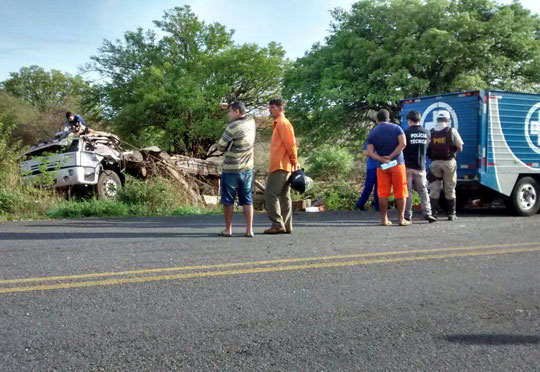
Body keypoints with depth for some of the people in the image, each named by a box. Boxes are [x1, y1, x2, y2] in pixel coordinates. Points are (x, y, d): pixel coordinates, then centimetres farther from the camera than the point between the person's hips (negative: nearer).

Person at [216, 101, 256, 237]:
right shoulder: (251, 121, 0)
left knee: (228, 200, 7)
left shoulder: (232, 127, -20)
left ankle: (228, 229, 12)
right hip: (248, 169, 6)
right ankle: (249, 229, 4)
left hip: (231, 170, -6)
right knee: (247, 200, 7)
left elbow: (220, 147, -12)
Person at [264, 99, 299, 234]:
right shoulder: (278, 124, 22)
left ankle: (277, 225, -13)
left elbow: (290, 143, -16)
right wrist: (294, 161, 14)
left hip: (280, 166, -10)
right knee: (284, 196, 9)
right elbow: (289, 143, 21)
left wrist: (294, 161, -14)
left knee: (271, 194, -11)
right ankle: (286, 226, 10)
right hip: (284, 166, 10)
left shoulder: (282, 123, -8)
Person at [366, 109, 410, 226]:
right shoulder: (396, 128, 1)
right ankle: (401, 219, 4)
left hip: (382, 166, 2)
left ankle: (384, 219, 6)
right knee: (400, 193, 4)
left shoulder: (372, 134, 5)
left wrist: (382, 159, -15)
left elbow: (370, 152, -7)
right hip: (397, 164, -1)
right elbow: (403, 144, -12)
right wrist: (391, 157, -12)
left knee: (383, 193, 5)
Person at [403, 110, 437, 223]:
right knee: (423, 190, 11)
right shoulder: (427, 133, 4)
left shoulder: (406, 133, -9)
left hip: (408, 166, -3)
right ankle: (427, 212, -1)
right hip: (421, 166, 3)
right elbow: (428, 148, 15)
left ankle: (407, 215, 3)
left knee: (407, 191, 3)